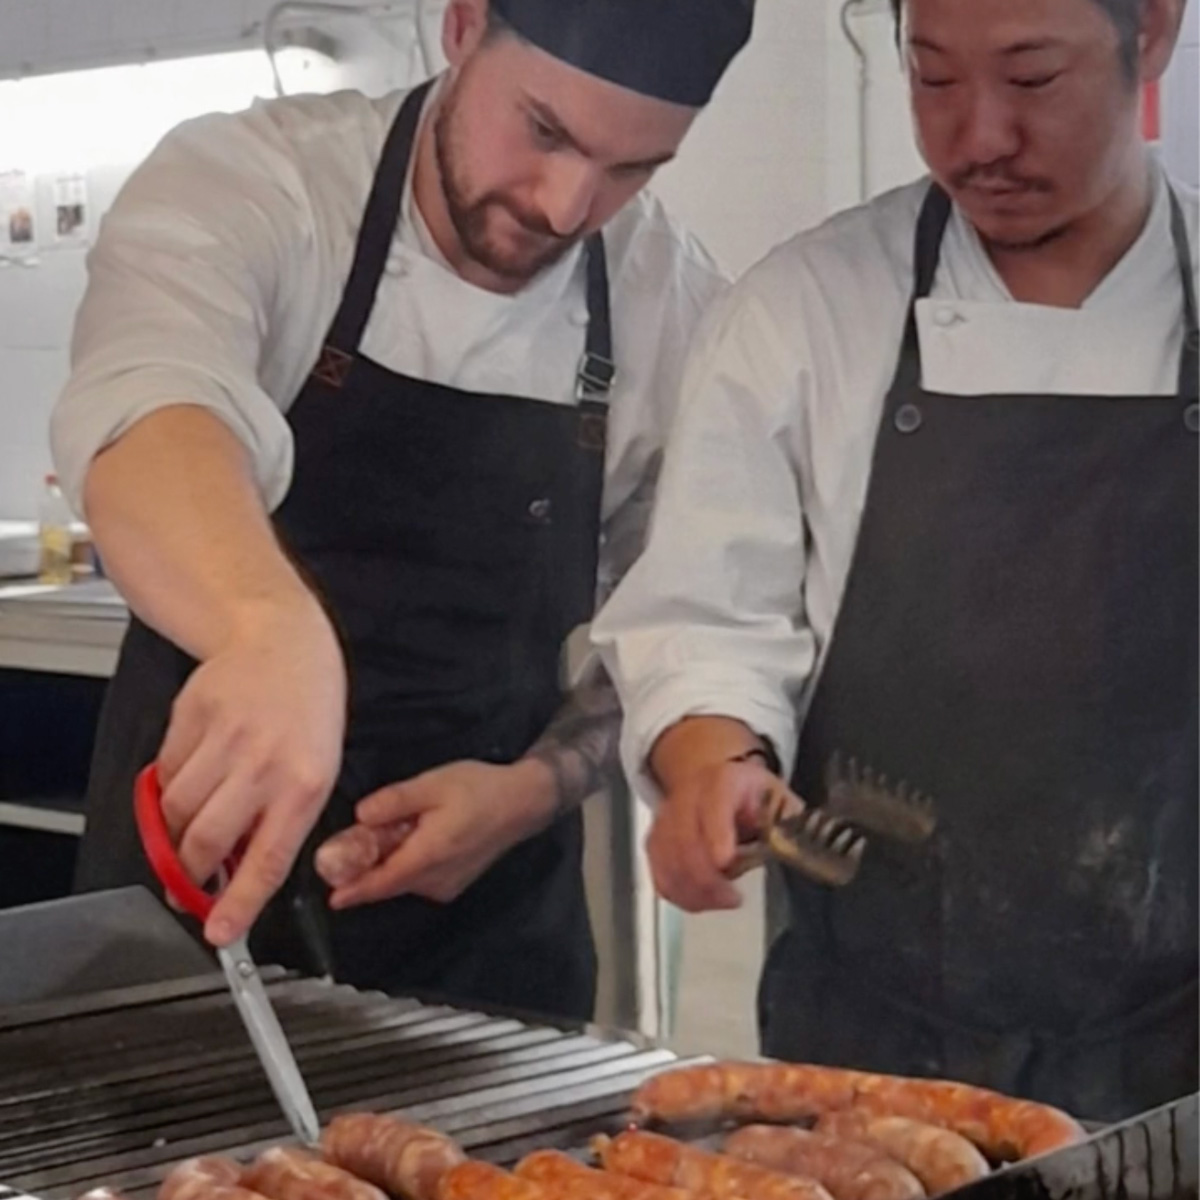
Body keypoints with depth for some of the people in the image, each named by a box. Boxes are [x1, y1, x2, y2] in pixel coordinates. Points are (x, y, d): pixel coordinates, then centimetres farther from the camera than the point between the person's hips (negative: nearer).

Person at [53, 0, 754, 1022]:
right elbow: (147, 410, -37)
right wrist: (272, 627, -57)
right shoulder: (244, 185, -16)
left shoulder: (684, 314, -6)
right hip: (196, 876, -2)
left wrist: (537, 787, -14)